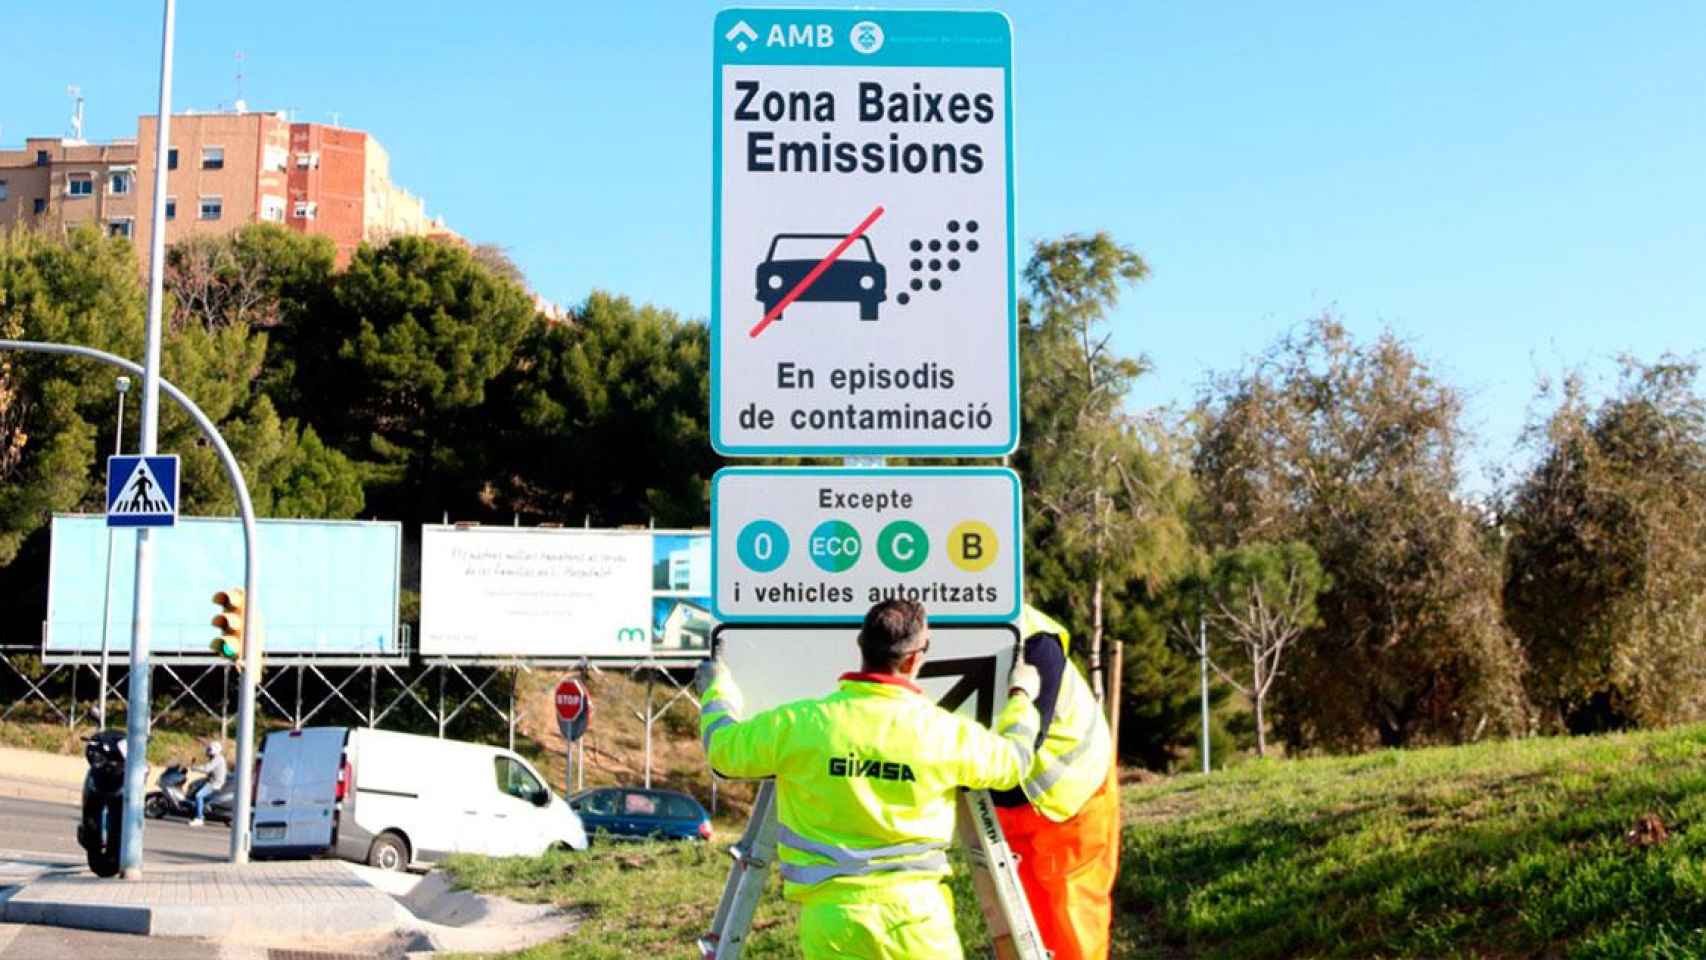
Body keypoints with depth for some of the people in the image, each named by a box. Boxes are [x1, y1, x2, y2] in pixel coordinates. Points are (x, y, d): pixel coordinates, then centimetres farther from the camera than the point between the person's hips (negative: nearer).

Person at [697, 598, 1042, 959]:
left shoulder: (800, 724, -7)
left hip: (832, 918, 0)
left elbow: (722, 747, 10)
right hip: (916, 913, 0)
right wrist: (1021, 697, 33)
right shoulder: (945, 732, -5)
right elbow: (1013, 759, 14)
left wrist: (715, 690, 30)